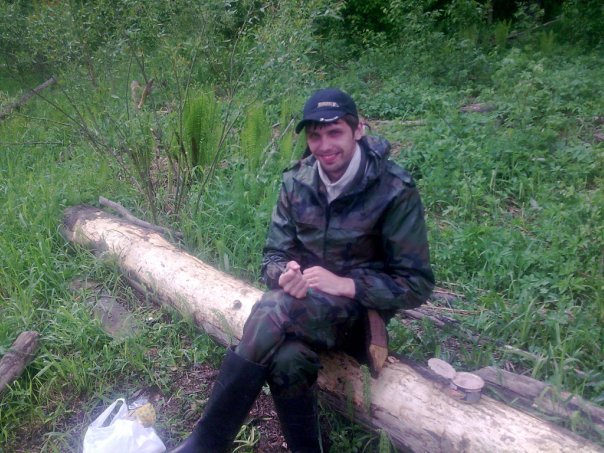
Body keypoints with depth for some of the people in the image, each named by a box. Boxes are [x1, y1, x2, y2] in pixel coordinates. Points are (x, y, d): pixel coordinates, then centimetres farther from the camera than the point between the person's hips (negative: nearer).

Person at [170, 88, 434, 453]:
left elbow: (417, 285, -12)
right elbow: (274, 254, 3)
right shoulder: (297, 182, -2)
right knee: (287, 358, -32)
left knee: (273, 311, -32)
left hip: (360, 311, -3)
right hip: (302, 305, 4)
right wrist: (284, 276, -22)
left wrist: (345, 285, -25)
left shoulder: (395, 190, -14)